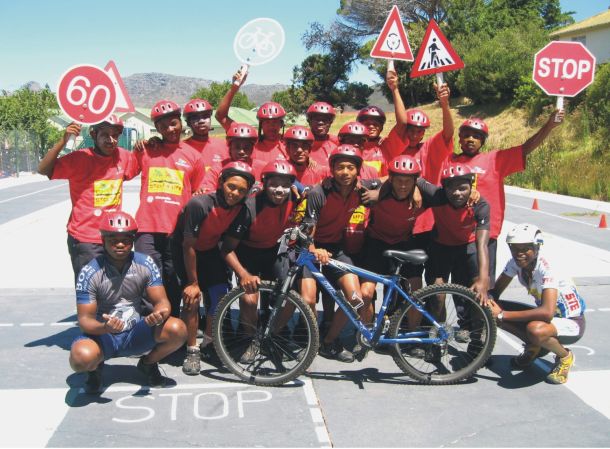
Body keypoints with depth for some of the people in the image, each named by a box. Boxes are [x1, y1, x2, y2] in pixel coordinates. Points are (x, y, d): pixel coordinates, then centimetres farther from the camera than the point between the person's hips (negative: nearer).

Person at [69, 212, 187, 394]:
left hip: (137, 333, 2)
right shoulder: (89, 273, -15)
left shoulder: (146, 264, -7)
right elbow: (85, 319, -14)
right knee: (81, 357, -36)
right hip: (102, 334, -2)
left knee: (177, 329, -25)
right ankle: (96, 367, 5)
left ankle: (148, 363, 8)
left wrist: (159, 314, -33)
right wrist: (105, 328, -37)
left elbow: (161, 301, -8)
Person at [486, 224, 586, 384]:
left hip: (571, 322, -7)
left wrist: (502, 315, -39)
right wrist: (487, 298, -30)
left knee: (535, 330, -40)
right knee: (490, 310, -12)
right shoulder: (515, 263, -10)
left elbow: (547, 312, -41)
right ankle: (534, 347, 9)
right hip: (545, 312, 7)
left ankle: (564, 356, -5)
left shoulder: (547, 268, -30)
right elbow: (495, 291, -4)